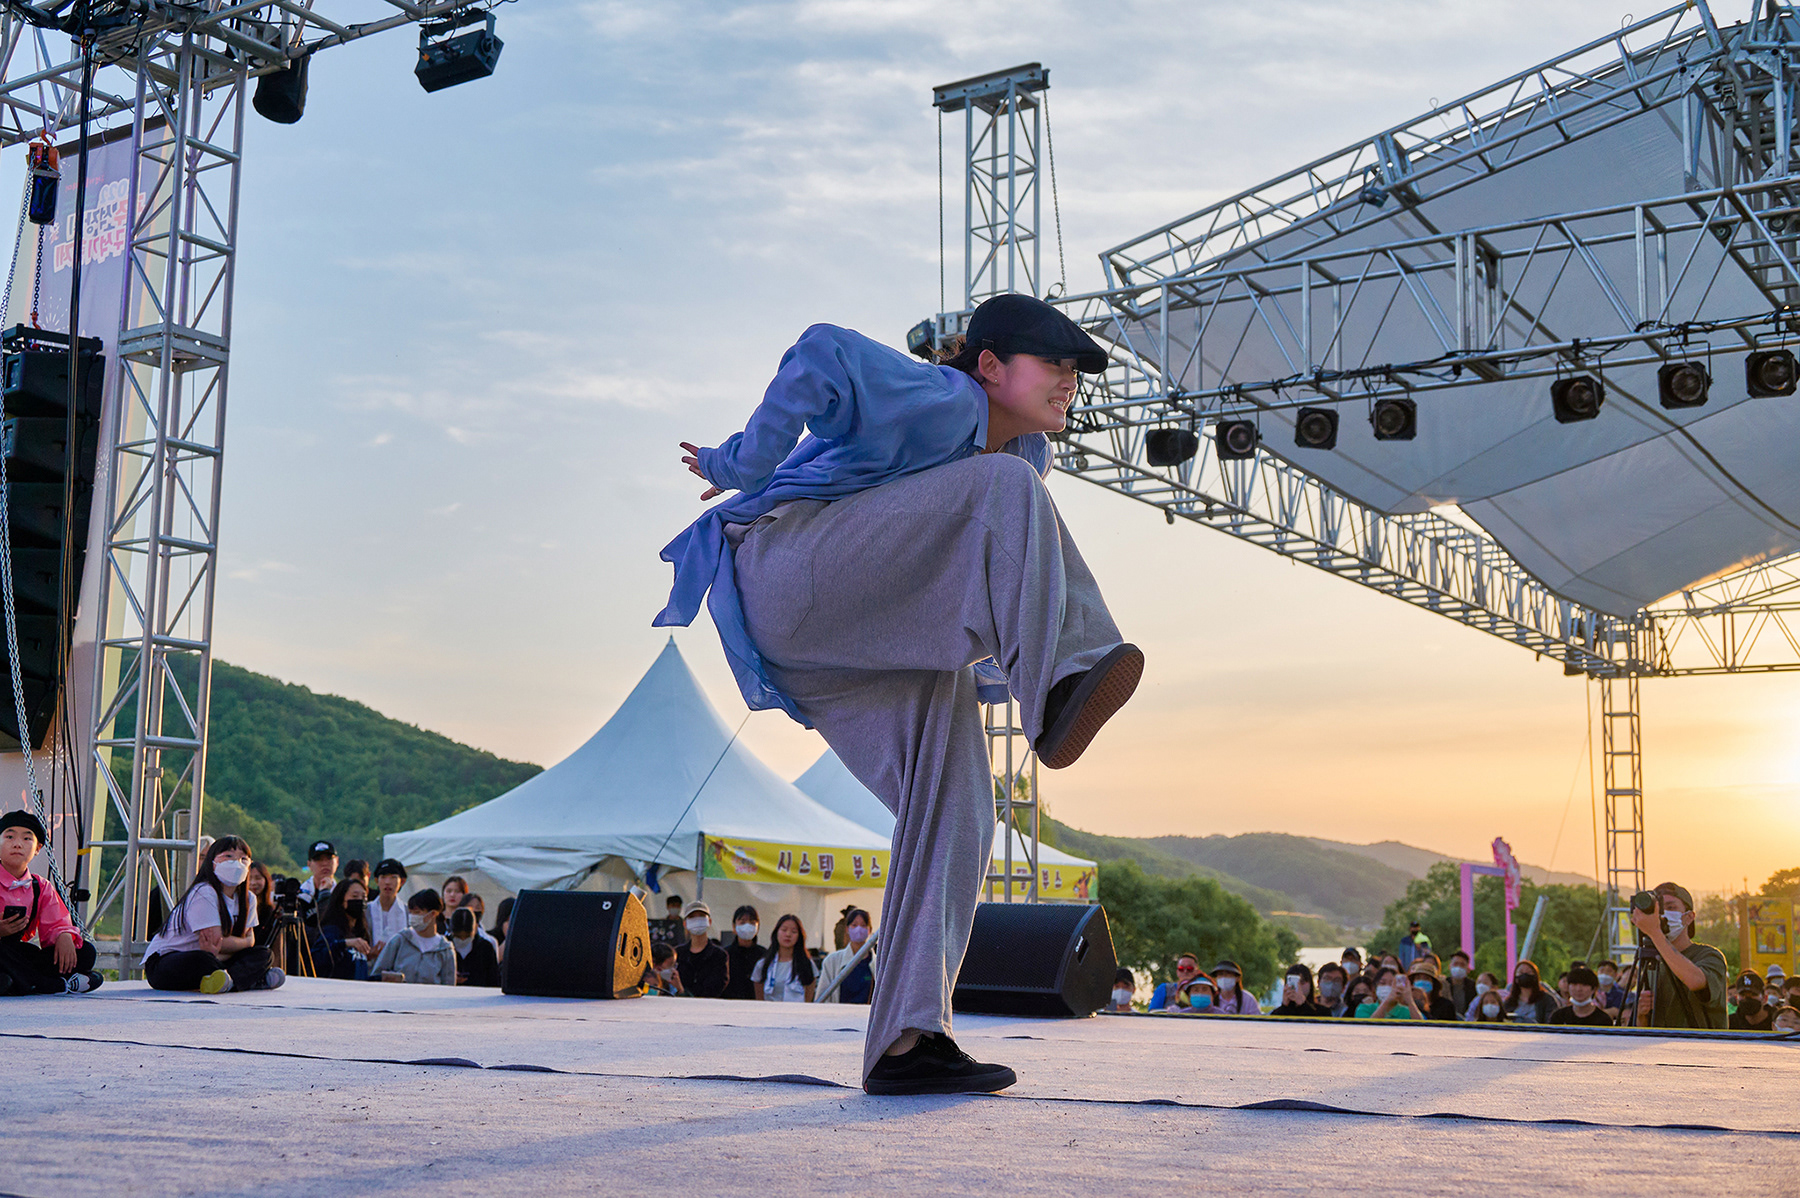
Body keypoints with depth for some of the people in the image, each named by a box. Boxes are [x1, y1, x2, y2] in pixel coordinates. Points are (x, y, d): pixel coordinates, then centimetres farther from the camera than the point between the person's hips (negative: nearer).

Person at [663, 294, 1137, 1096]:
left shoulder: (1025, 453, 17)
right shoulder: (941, 400, -11)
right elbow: (824, 354, -28)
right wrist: (746, 466, -20)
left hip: (890, 639, 9)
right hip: (786, 569, -9)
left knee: (956, 813, -7)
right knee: (1006, 489, -27)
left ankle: (906, 1041, -8)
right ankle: (1058, 681, -47)